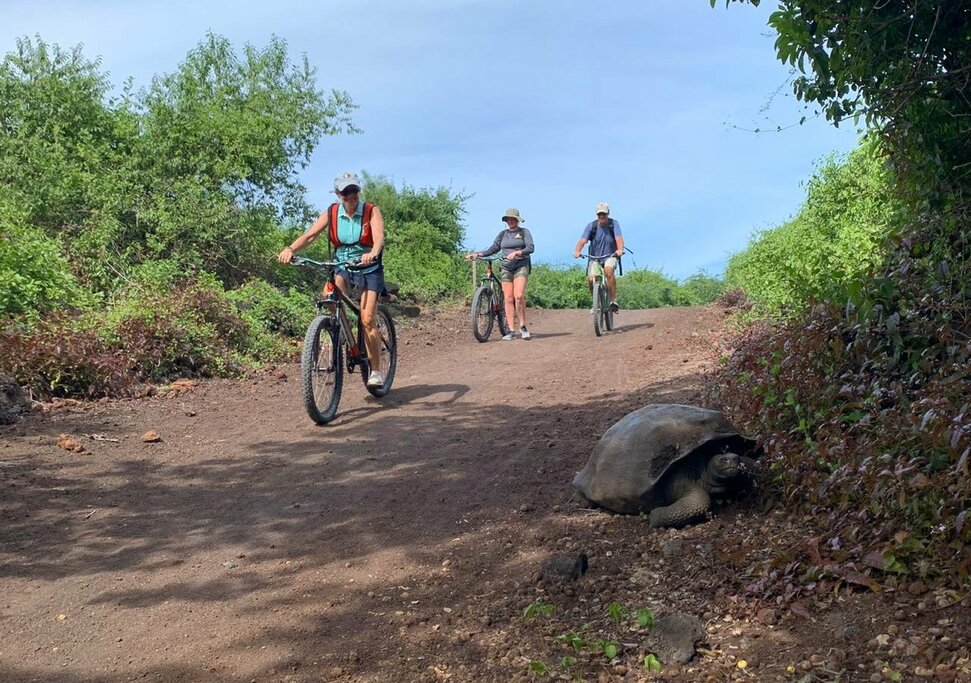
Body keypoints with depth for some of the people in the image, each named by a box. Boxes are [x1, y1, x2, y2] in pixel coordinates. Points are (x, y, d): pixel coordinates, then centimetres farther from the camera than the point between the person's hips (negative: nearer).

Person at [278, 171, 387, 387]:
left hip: (369, 269, -2)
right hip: (342, 267, 2)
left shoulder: (371, 211, -12)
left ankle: (375, 370, -2)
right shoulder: (331, 213, -5)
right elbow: (310, 234, -17)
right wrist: (291, 249, -37)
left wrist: (373, 253, -52)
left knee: (368, 319, -14)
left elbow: (379, 237, -29)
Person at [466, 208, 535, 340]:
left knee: (519, 296, -20)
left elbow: (530, 248, -9)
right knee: (508, 299, -2)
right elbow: (493, 249, 12)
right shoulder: (503, 234, 15)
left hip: (521, 266, -4)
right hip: (506, 268, 4)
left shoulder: (524, 232, 4)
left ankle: (523, 326, -8)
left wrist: (516, 252, -24)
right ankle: (510, 331, 1)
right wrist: (478, 254, -2)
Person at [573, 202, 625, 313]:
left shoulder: (614, 224, -7)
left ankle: (614, 300, -27)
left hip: (610, 256, -2)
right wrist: (577, 251, -39)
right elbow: (583, 240, -19)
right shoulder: (591, 226, -5)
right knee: (590, 279, -18)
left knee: (608, 270, -34)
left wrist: (620, 250, -44)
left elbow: (618, 238, -23)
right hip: (595, 258, 2)